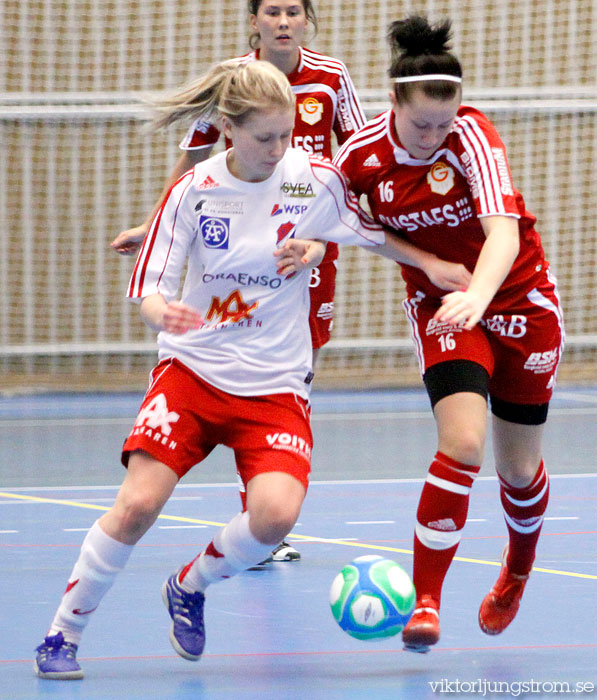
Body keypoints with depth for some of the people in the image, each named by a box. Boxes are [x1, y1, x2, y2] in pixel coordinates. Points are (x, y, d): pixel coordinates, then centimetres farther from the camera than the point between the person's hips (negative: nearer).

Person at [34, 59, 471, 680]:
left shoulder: (317, 180, -4)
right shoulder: (194, 190, -7)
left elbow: (371, 232, 16)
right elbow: (148, 286, -8)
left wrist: (430, 263, 10)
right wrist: (161, 312, -29)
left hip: (274, 384, 1)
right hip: (192, 370, -1)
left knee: (276, 513, -23)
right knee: (138, 502, -18)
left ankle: (189, 589, 7)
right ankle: (63, 634, 2)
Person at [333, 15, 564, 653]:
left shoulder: (471, 134, -26)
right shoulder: (363, 152, -17)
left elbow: (504, 231, -39)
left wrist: (476, 296, -56)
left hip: (517, 296, 0)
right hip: (439, 306, 1)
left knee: (519, 466, 9)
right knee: (463, 444, -23)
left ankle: (517, 574, 42)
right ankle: (424, 601, -16)